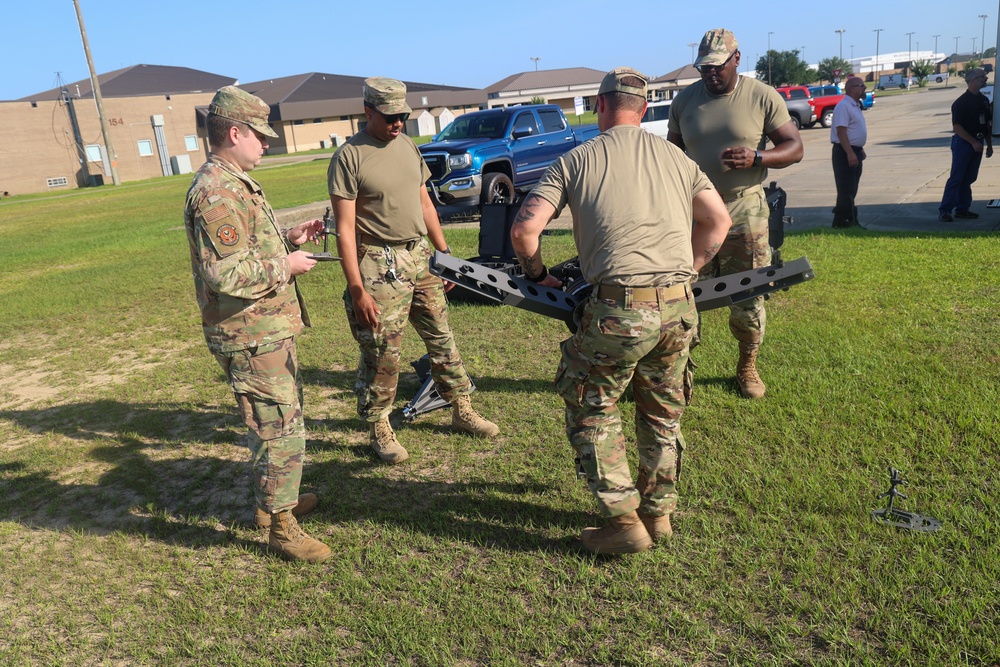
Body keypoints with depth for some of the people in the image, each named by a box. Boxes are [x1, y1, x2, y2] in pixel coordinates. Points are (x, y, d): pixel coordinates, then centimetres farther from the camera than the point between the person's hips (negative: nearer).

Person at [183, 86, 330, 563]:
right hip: (251, 337, -11)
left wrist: (290, 239, 11)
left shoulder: (236, 184, 14)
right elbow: (226, 273, -28)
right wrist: (285, 267, -17)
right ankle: (281, 528, 11)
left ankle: (274, 497, 39)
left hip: (269, 329, 11)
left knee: (277, 421, 22)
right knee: (280, 430, -3)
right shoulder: (217, 193, -21)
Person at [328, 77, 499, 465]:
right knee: (382, 353, 0)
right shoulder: (349, 157, -11)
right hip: (381, 266, -6)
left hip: (421, 256, 7)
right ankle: (379, 430, 18)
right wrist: (357, 289, -18)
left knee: (441, 338, 14)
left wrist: (444, 252, 15)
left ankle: (462, 411, 28)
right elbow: (345, 228, -13)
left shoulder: (407, 145, 11)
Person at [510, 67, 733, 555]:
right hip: (680, 305, 5)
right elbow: (719, 220, 20)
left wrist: (538, 275, 12)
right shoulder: (676, 157, 15)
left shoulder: (577, 160, 2)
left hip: (619, 309, -5)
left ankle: (624, 523, 13)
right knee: (663, 412, 21)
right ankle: (659, 513, 32)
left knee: (592, 411, 13)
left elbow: (524, 228, -4)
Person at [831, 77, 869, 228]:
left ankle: (850, 219, 23)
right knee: (846, 189, -7)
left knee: (851, 189, 15)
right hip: (845, 153, -10)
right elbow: (841, 131, -23)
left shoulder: (856, 106, 15)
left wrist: (860, 150, 22)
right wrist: (850, 153, -27)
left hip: (855, 152, 10)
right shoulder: (843, 106, -16)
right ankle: (842, 220, -1)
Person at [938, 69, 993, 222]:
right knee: (956, 178, -9)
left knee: (969, 178, 9)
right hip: (963, 142, -7)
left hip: (977, 144, 7)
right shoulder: (961, 102, -11)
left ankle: (962, 209, 14)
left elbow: (988, 124, 19)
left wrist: (989, 144, 15)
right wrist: (973, 142, -20)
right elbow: (956, 126, -16)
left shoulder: (984, 100, 13)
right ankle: (944, 211, -7)